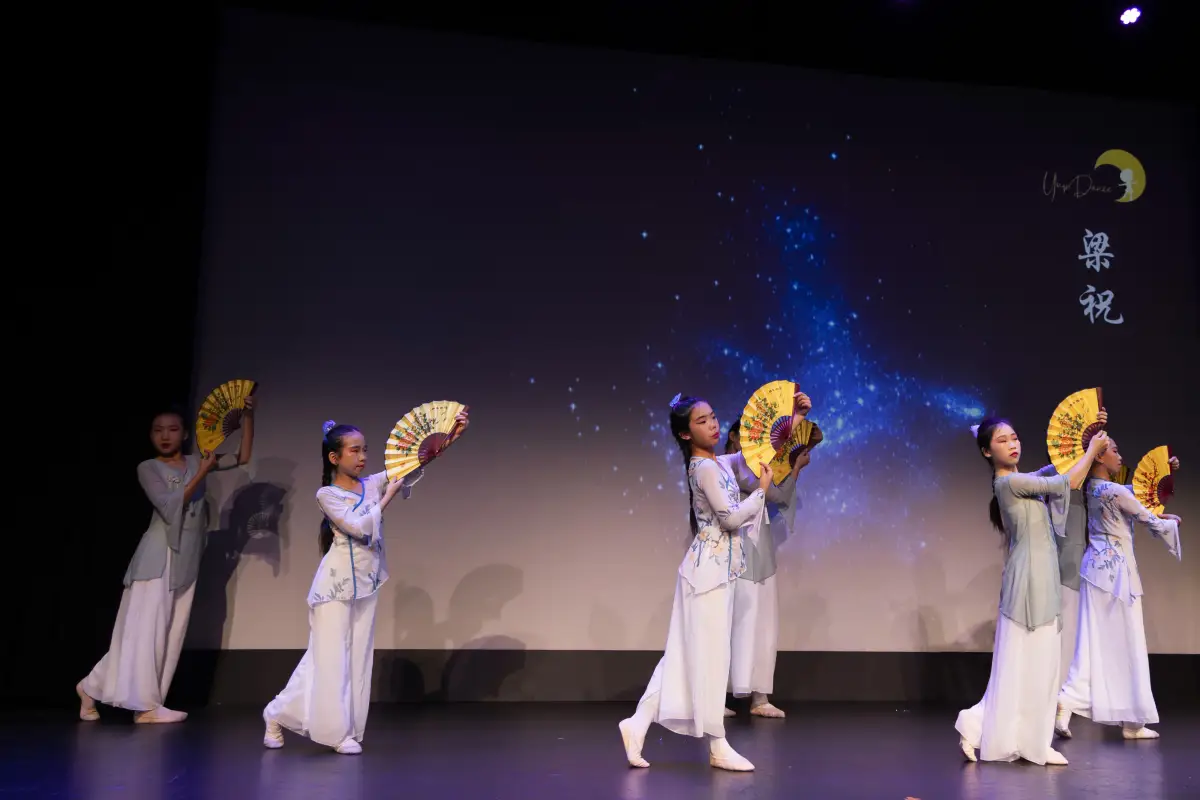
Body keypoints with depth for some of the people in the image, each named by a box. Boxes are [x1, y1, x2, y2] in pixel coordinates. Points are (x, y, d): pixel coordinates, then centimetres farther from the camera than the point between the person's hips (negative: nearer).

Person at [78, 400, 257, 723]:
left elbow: (243, 457, 4)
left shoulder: (196, 461, 10)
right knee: (147, 628, -5)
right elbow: (170, 506, -14)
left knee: (172, 630, 5)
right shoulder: (148, 468, -2)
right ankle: (145, 705, 0)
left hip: (186, 558, 5)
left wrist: (248, 415, -5)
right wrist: (201, 474, -15)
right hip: (158, 556, -5)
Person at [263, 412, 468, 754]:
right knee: (330, 656, 0)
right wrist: (389, 496, -12)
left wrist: (449, 439, -17)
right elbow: (360, 527, -21)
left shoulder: (373, 484, 4)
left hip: (366, 582, 6)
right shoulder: (327, 494, -9)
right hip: (338, 582, -5)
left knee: (357, 656, 9)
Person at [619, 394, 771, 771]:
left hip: (714, 569, 10)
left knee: (685, 654, 10)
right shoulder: (707, 468, -15)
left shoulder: (717, 463, 13)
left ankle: (639, 723, 13)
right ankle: (718, 747, 6)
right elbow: (731, 518, -18)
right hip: (709, 570, -10)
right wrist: (762, 490, -7)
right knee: (710, 656, -2)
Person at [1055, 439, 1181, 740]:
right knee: (1127, 644, 3)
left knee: (1094, 642, 5)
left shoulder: (1091, 488, 8)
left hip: (1097, 568, 8)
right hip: (1117, 570, -8)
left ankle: (1067, 702, -8)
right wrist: (1173, 521, 17)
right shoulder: (1116, 492, -16)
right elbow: (1152, 523, -4)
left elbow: (1132, 491, 24)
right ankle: (1132, 722, 12)